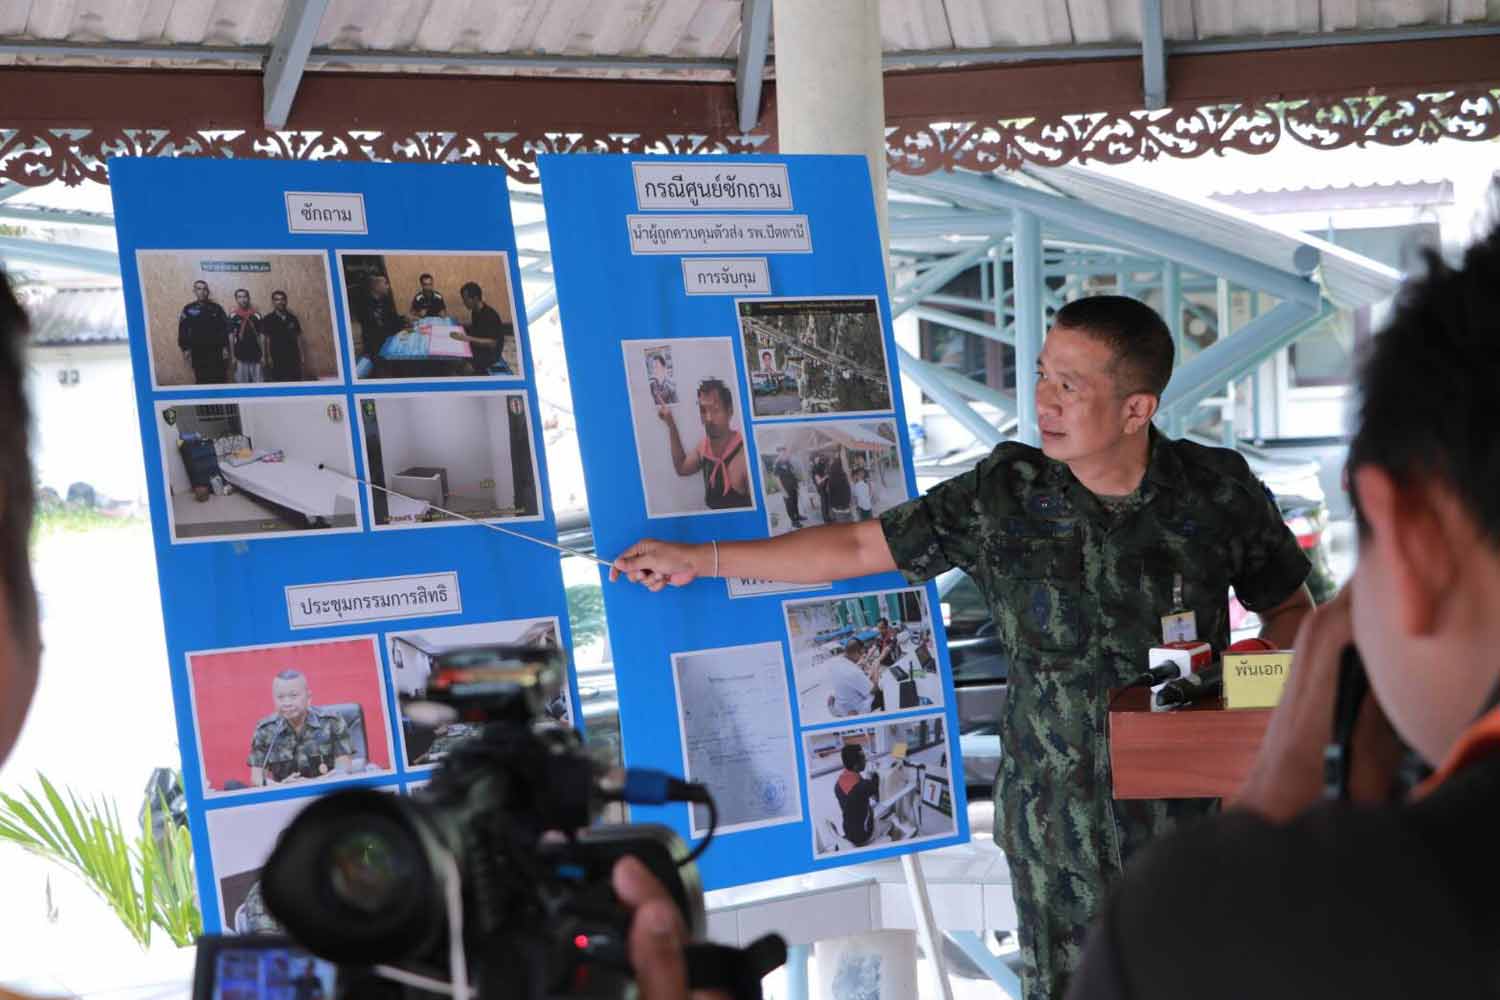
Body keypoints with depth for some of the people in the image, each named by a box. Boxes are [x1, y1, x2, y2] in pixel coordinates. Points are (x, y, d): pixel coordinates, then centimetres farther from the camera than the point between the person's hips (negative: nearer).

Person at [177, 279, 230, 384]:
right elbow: (183, 330, 3)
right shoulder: (188, 309, 5)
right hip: (198, 352, 0)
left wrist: (225, 347, -1)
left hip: (216, 350, 0)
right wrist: (185, 349, -4)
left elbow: (224, 329, 6)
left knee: (219, 379, -2)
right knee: (202, 379, 2)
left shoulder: (216, 308, 7)